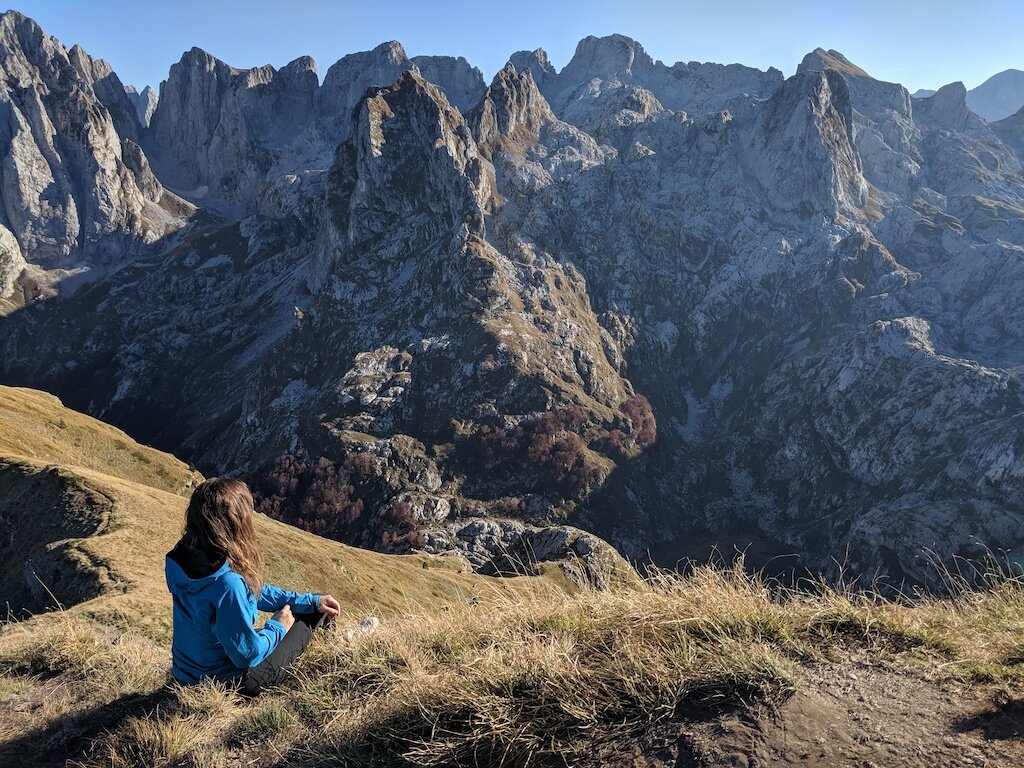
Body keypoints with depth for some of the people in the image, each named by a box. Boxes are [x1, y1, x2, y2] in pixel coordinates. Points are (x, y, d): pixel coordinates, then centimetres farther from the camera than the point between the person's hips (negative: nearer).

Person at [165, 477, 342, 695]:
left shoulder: (183, 559, -9)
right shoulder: (227, 583, -37)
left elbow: (253, 590, 3)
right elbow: (247, 654, -27)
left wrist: (310, 601, 6)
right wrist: (276, 627, -7)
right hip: (229, 683, -7)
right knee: (306, 620, 15)